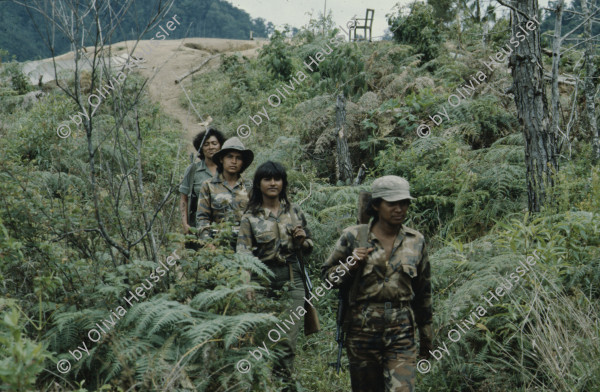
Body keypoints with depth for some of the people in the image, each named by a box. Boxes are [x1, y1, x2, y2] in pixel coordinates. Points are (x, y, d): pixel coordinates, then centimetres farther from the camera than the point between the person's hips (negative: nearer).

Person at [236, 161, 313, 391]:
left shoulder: (294, 212, 9)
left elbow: (308, 248, 17)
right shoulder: (250, 217, 2)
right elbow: (243, 253, -5)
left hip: (292, 280, 1)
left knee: (287, 341, -5)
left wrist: (302, 240, -7)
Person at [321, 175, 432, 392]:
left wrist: (426, 336, 18)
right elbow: (326, 274, 8)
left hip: (401, 332, 0)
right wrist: (350, 266, -13)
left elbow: (423, 293, 14)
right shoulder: (353, 236, 0)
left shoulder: (416, 241, 6)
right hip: (362, 331, 0)